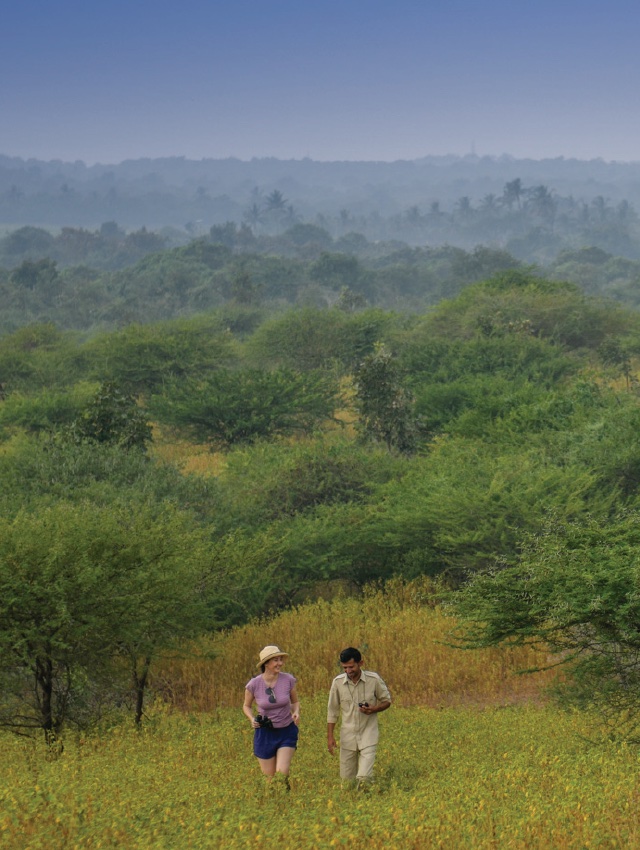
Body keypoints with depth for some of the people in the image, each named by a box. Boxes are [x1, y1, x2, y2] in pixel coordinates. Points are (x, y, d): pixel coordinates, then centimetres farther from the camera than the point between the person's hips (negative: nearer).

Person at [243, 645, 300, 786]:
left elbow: (295, 701, 6)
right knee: (269, 778, 7)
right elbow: (247, 706, 5)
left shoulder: (288, 679, -11)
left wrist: (296, 712, -15)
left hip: (287, 732, 0)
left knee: (282, 773, -16)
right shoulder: (254, 684, -13)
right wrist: (252, 719, -15)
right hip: (265, 733, 0)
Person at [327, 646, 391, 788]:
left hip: (368, 735, -2)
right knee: (346, 779, 8)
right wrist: (330, 736, 1)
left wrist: (374, 709, -16)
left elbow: (387, 701, 6)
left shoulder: (374, 679, -8)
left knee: (364, 778, -18)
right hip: (348, 736, 2)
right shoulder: (338, 682, -4)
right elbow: (332, 711, 6)